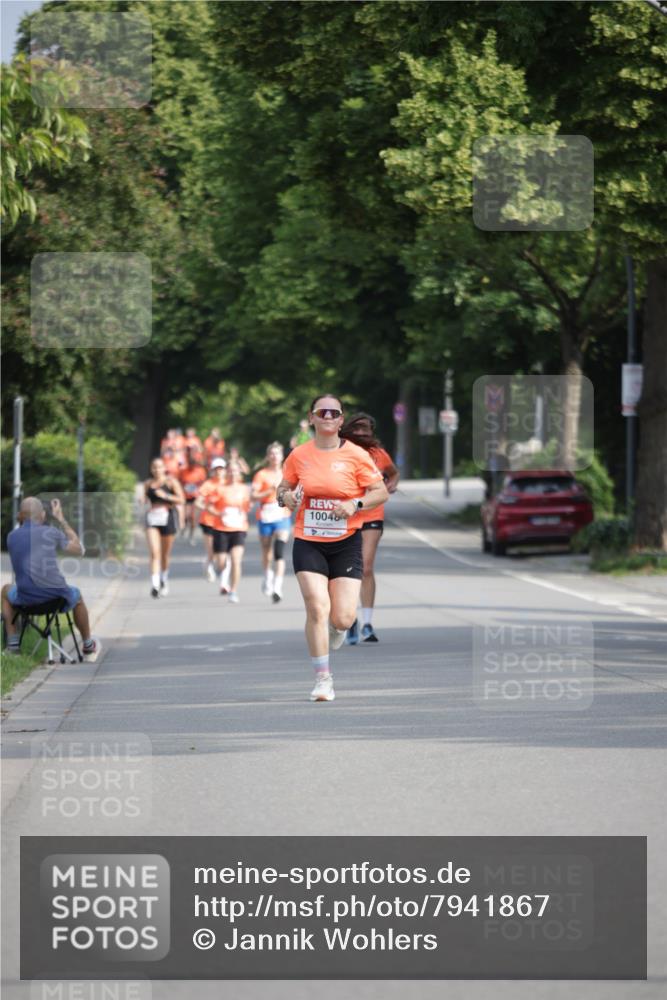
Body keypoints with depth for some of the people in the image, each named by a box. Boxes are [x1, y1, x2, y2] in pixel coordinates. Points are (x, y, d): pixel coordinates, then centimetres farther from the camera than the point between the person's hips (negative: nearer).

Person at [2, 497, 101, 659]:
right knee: (76, 595, 35)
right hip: (57, 596, -1)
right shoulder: (51, 532, -3)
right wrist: (61, 520, 16)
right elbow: (78, 549, 11)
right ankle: (88, 646, 50)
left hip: (26, 599, 1)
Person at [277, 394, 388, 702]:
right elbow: (284, 487, 15)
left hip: (346, 543, -1)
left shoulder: (356, 455, -4)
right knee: (317, 608, -14)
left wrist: (355, 504, -18)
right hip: (308, 543, 1)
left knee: (343, 619, -6)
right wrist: (286, 497, -8)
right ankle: (323, 679, -3)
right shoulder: (298, 455, 2)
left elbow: (381, 492, -1)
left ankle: (334, 629, 34)